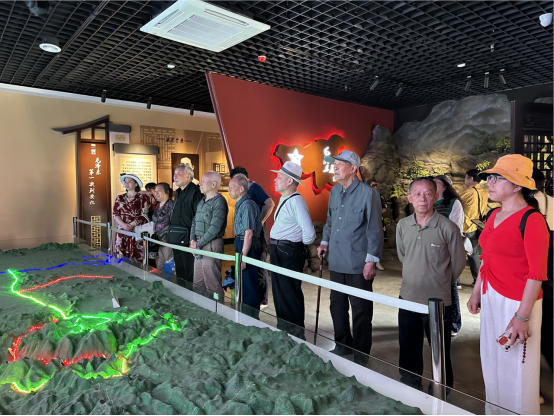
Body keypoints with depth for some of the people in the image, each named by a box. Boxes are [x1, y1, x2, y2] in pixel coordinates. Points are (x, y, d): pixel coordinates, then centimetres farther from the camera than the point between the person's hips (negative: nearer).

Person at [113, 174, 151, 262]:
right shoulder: (119, 198, 16)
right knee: (121, 258, 2)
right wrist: (124, 225, -11)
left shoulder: (143, 198, 3)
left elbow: (144, 215, -6)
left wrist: (131, 225, -16)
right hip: (122, 232, 4)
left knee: (137, 258, -7)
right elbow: (115, 214, 8)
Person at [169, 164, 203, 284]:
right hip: (176, 239, 9)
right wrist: (170, 236, 20)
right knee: (180, 274, 16)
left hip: (187, 239, -9)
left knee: (190, 275, -2)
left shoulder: (195, 192, -13)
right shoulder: (178, 193, 18)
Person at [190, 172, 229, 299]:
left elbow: (214, 229, -18)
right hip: (199, 245, 9)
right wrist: (193, 240, 2)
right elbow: (194, 222, 18)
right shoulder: (202, 201, 16)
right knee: (198, 283, 16)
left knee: (212, 285, -2)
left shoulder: (219, 202, -13)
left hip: (212, 245, -9)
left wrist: (199, 244, -14)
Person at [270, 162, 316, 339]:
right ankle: (282, 331, 35)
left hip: (288, 254, -10)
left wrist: (301, 244, -9)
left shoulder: (296, 201, -21)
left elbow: (309, 234, -27)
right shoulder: (284, 199, 11)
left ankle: (296, 336, 15)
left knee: (290, 296, 0)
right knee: (279, 294, 19)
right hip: (278, 253, 10)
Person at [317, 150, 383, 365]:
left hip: (358, 264, -6)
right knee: (337, 306, 17)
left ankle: (361, 356, 24)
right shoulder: (334, 191, 9)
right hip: (336, 261, 7)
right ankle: (342, 346, 35)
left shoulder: (368, 193, -11)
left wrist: (371, 261, -13)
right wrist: (325, 241, 7)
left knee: (360, 311, 7)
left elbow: (375, 229, -12)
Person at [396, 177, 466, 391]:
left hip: (439, 302, -4)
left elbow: (458, 263, -2)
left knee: (440, 355, 12)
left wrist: (441, 284, 9)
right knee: (408, 353, 19)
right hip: (407, 299, 5)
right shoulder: (402, 225, 0)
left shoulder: (448, 228, -14)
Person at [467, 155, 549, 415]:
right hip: (491, 299, 8)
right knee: (492, 363, 19)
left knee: (515, 370, 6)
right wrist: (477, 292, 15)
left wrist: (522, 316, -19)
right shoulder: (494, 216, 8)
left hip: (517, 302, -8)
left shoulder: (531, 220, -15)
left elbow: (537, 274, -17)